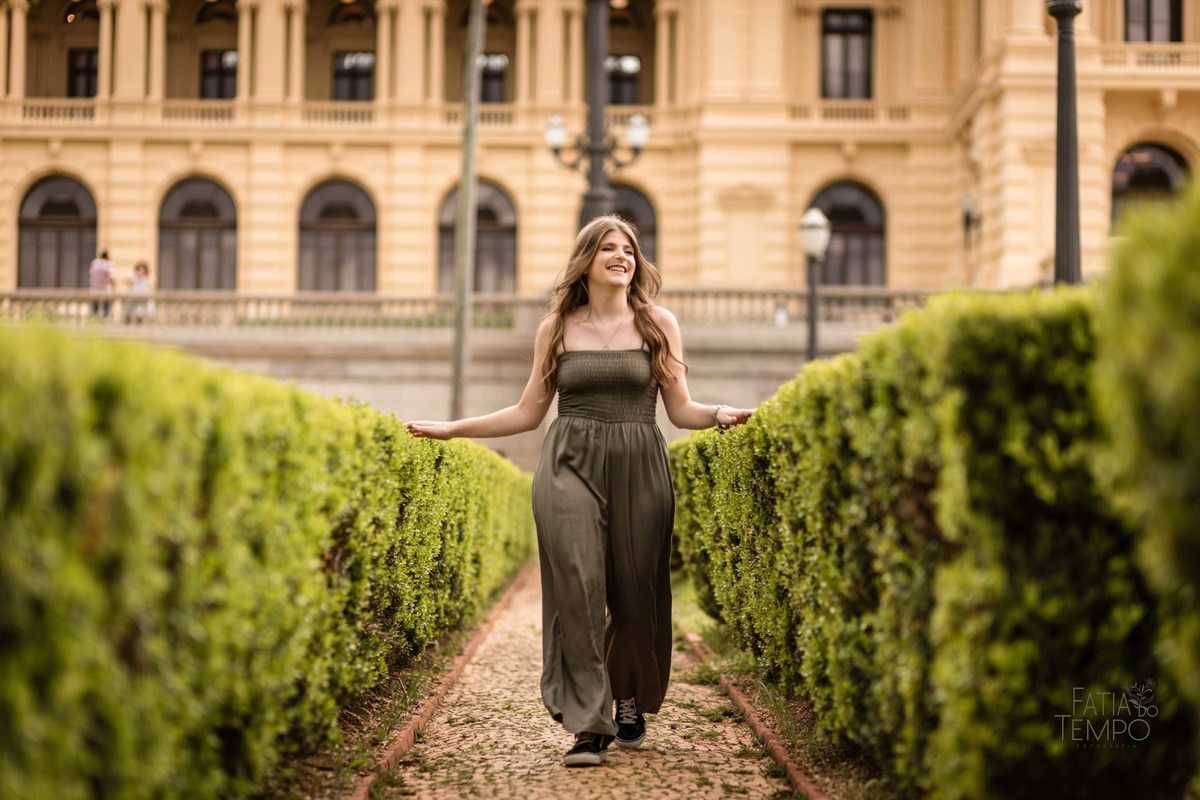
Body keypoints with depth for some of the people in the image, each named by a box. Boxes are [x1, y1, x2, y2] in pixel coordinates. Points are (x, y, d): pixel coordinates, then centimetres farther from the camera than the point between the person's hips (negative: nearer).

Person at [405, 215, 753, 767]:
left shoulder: (659, 324, 9)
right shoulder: (556, 328, 10)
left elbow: (681, 409, 8)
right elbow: (529, 412, 15)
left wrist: (720, 415, -12)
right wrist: (453, 428, 10)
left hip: (638, 469, 1)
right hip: (570, 467, 0)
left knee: (635, 594, 2)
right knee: (578, 588, -13)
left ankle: (631, 702, 29)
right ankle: (590, 725, -9)